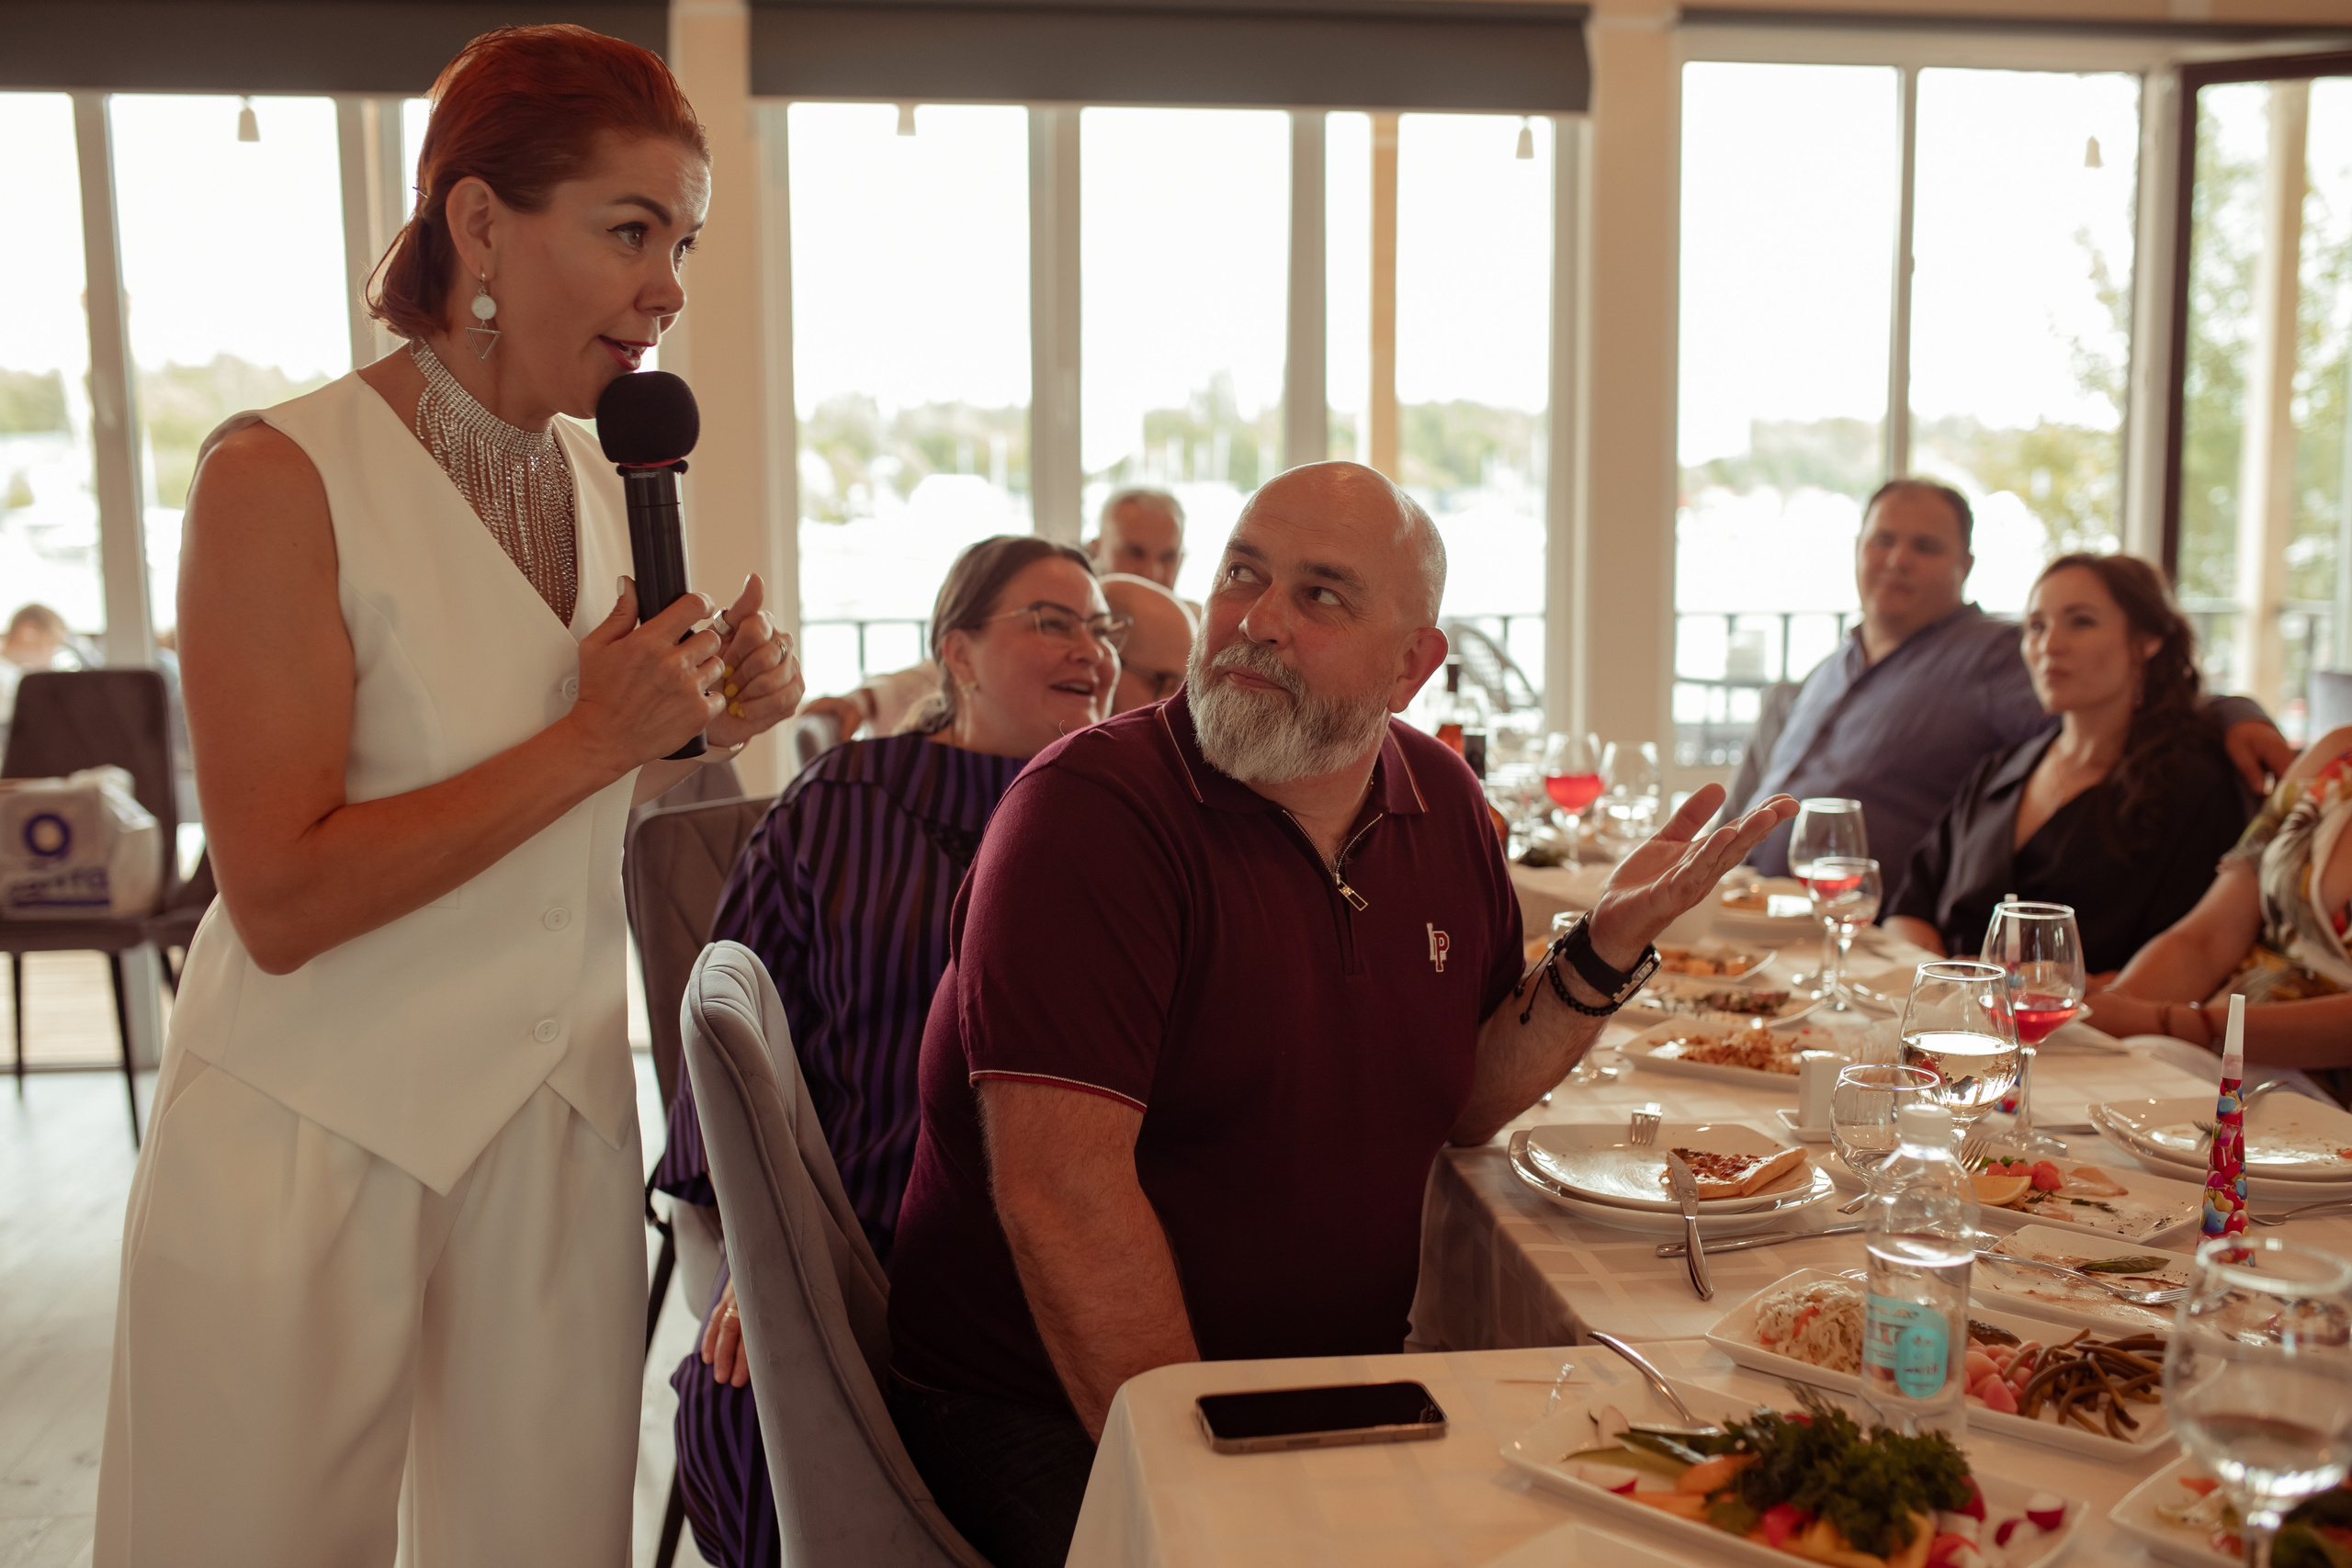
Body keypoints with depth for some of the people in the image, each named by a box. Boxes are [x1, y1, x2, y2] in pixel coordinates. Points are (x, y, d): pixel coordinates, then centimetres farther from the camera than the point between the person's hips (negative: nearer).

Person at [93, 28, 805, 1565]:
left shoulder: (605, 485, 6)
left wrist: (704, 728, -1)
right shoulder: (283, 475, -15)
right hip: (323, 1136, -6)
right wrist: (591, 740, -20)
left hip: (559, 1118, 6)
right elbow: (282, 899, -20)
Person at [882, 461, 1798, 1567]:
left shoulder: (1440, 803, 6)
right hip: (1059, 1423, -6)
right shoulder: (1088, 811, -17)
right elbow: (1059, 1186, -22)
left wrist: (1609, 948, -3)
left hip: (1338, 1389, 6)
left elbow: (1459, 1101, 12)